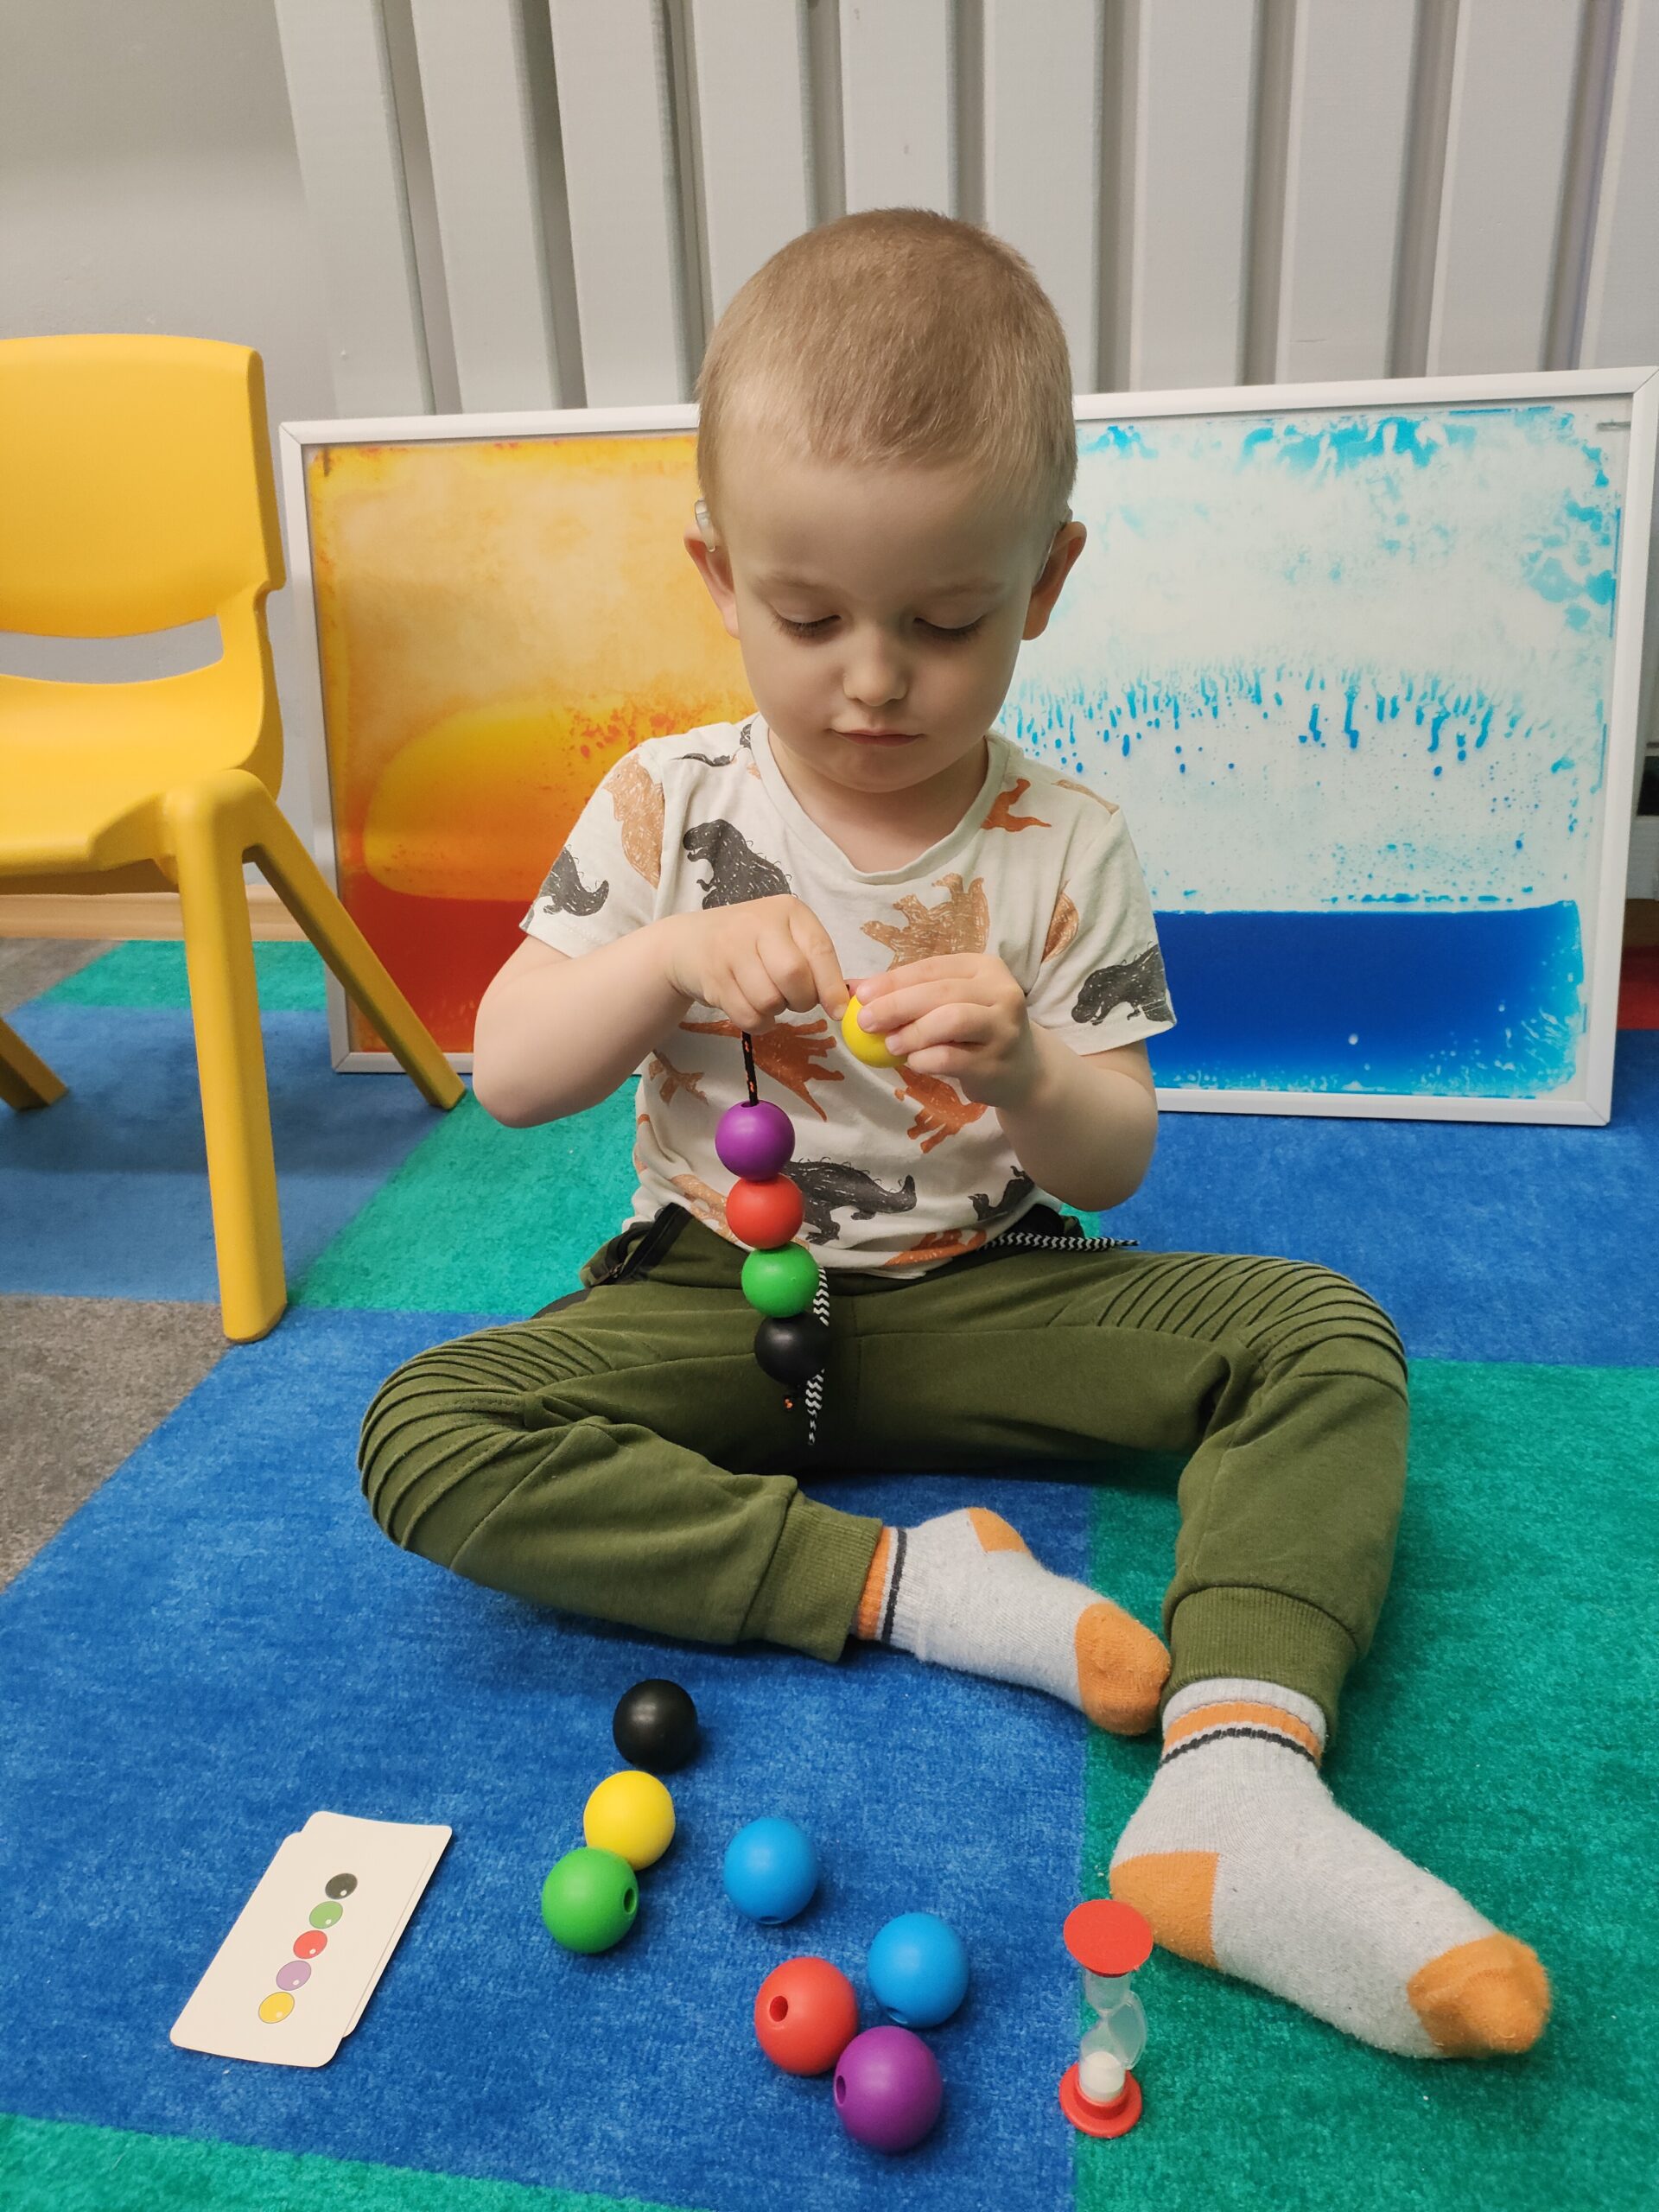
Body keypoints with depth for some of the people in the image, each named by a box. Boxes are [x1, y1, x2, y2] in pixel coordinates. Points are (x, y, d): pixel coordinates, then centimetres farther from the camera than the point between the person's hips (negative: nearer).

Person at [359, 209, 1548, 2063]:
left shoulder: (1067, 846, -5)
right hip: (720, 1294, 0)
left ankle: (1237, 1787, -31)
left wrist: (1030, 1074, -28)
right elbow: (506, 1076, -5)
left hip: (978, 1293, 1)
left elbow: (1112, 1167, -4)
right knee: (423, 1436, -25)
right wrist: (671, 954, -24)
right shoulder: (666, 805, -5)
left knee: (1326, 1334, -17)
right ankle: (905, 1583, -24)